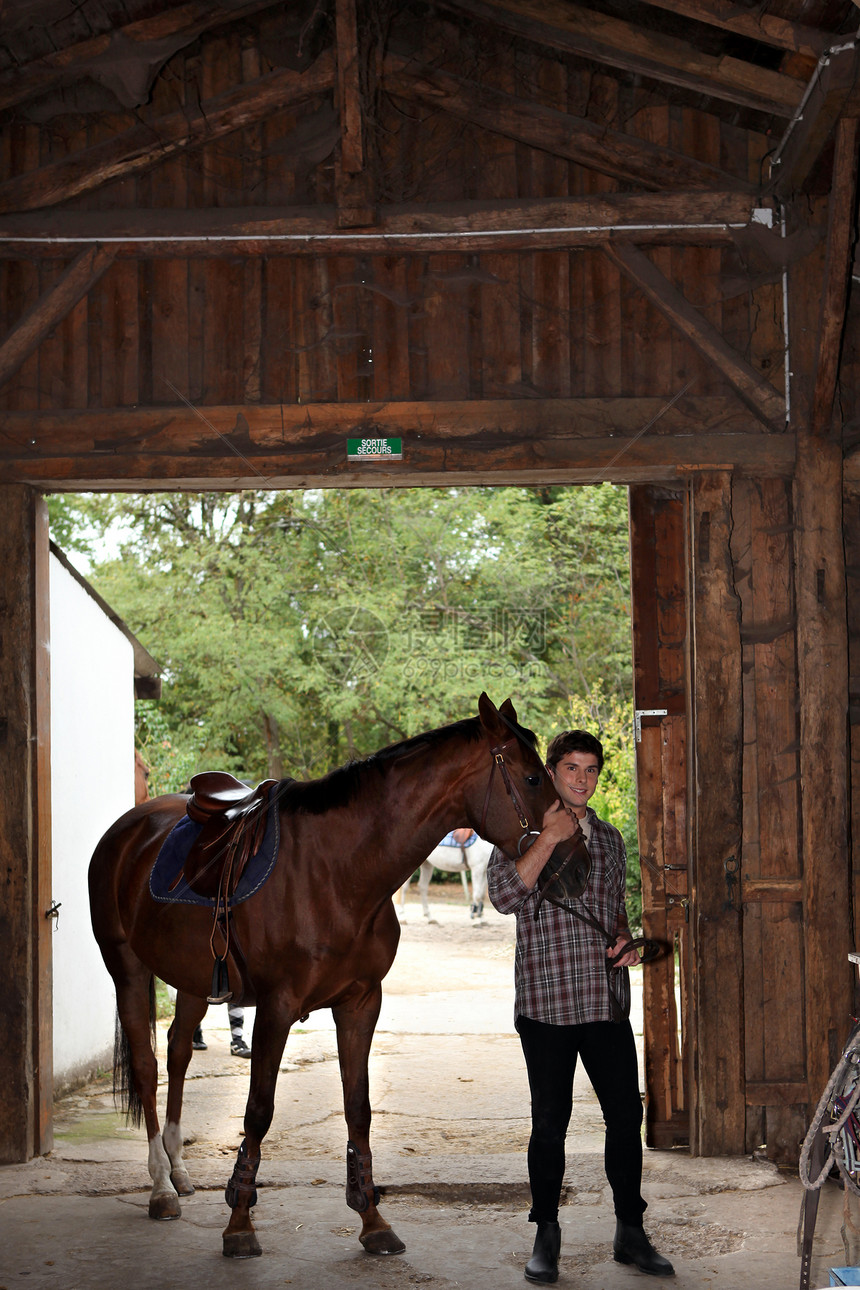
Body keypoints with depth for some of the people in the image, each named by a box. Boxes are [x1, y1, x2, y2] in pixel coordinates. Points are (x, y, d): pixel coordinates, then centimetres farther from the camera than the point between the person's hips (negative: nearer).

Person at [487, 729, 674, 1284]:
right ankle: (546, 1235, 17)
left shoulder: (609, 838, 14)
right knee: (551, 1122, 3)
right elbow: (505, 895, -18)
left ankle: (630, 1231, 18)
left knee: (627, 1116, 4)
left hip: (607, 1000, 4)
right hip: (546, 1000, -4)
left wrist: (625, 940, 4)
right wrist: (549, 837, -20)